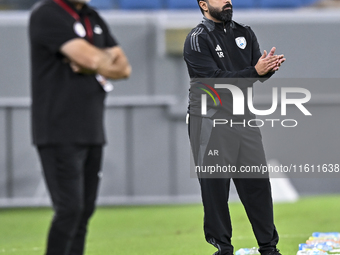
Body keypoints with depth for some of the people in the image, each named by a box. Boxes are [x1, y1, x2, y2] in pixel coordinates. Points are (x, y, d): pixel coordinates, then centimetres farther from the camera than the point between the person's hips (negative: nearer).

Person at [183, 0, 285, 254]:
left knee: (258, 183, 5)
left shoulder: (245, 34, 12)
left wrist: (270, 66, -21)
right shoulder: (197, 40, -8)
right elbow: (216, 81, -18)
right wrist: (256, 71, -25)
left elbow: (259, 74, 3)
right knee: (215, 185, -1)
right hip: (210, 120, -5)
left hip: (244, 118, 5)